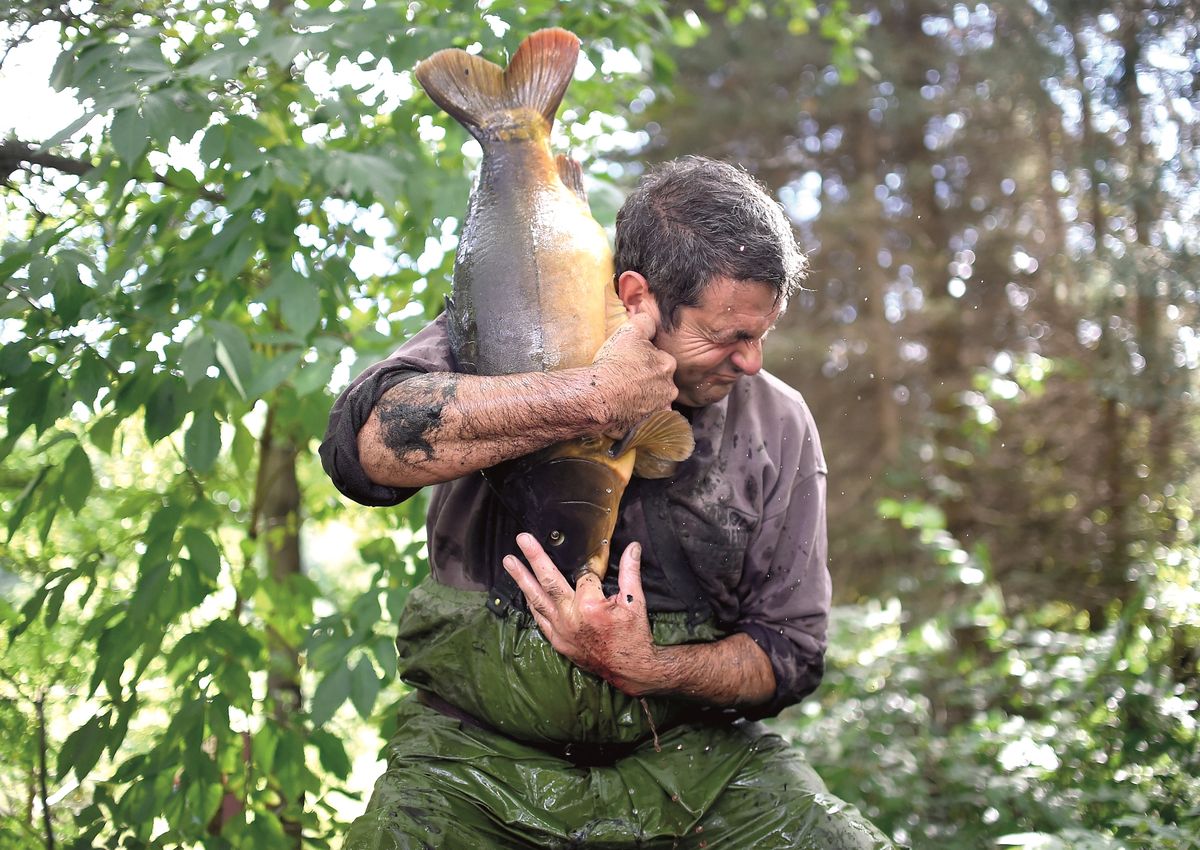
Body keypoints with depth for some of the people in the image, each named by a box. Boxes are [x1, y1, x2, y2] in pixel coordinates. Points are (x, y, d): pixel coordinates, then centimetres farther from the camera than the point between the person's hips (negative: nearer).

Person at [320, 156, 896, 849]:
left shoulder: (779, 423, 2)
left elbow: (791, 651, 4)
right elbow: (371, 443, -25)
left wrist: (644, 670, -15)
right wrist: (593, 399, -25)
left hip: (688, 752, 3)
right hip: (482, 753, -2)